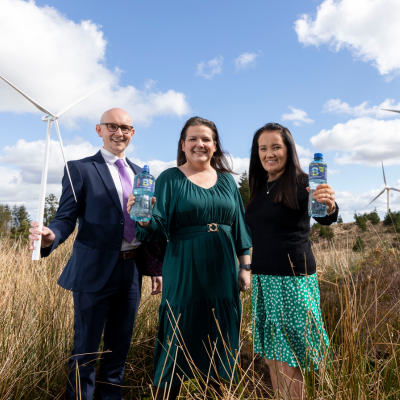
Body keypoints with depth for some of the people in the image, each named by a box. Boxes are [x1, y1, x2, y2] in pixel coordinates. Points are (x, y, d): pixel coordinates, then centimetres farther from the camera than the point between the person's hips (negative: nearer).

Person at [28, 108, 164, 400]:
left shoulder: (140, 173, 11)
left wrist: (158, 267, 10)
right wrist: (51, 237, -31)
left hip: (132, 270, 5)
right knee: (86, 348, 11)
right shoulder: (80, 169, -3)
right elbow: (66, 218, -8)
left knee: (120, 345, 19)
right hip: (95, 272, -4)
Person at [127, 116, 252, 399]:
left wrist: (246, 266, 8)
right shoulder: (170, 179, -2)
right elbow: (158, 227, -9)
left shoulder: (227, 180, 9)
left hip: (222, 275, 4)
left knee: (219, 344, 14)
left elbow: (239, 226, 11)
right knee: (178, 343, 6)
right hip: (184, 277, -3)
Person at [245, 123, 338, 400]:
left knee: (288, 359, 5)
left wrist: (330, 207, -46)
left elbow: (324, 219, -26)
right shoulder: (259, 188, 9)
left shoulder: (300, 183, -9)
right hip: (262, 278, 6)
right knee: (271, 356, 17)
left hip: (292, 278, -6)